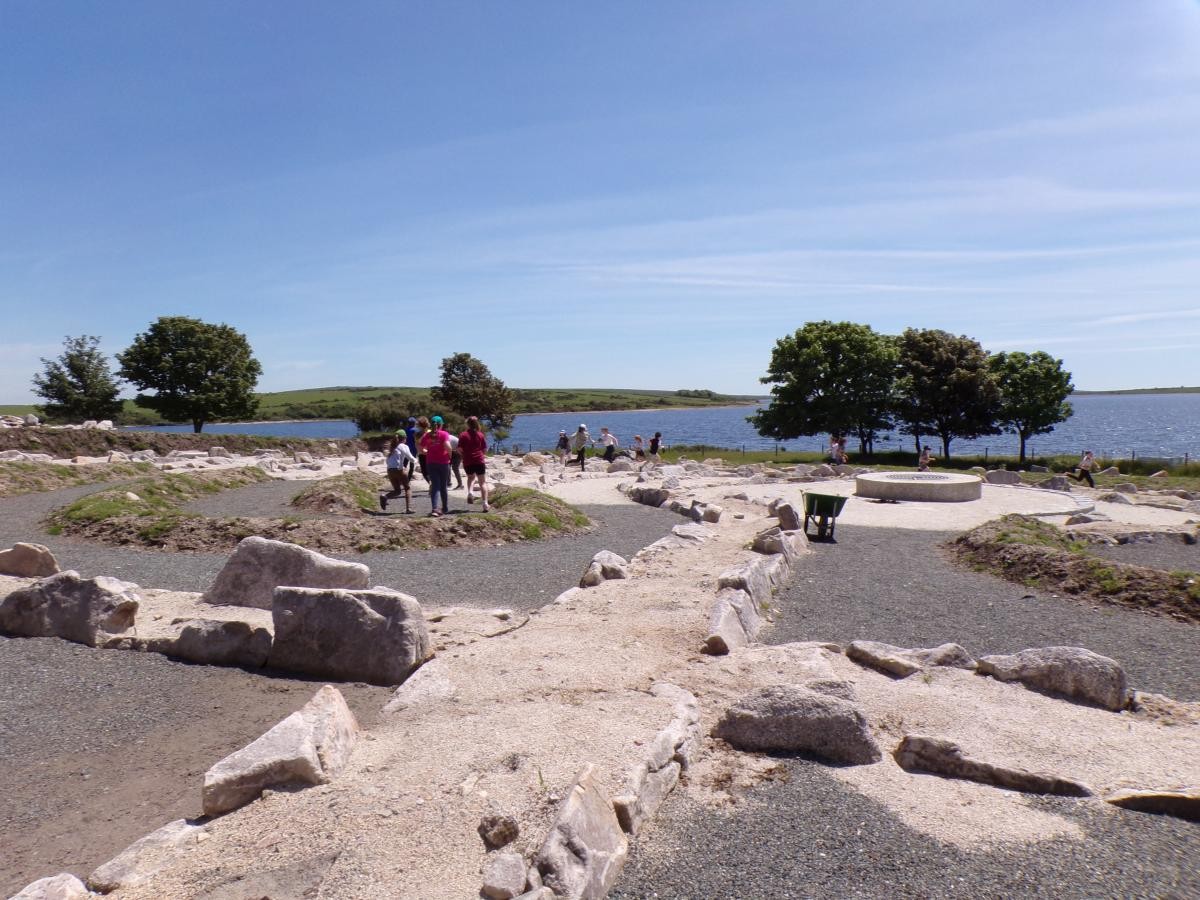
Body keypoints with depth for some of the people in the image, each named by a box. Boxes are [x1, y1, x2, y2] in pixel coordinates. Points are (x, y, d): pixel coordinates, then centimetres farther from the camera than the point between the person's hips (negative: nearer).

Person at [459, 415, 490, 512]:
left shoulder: (463, 435, -3)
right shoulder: (481, 435, 1)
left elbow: (459, 449, -5)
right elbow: (485, 450, 4)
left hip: (467, 462, 0)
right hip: (479, 461, 0)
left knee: (470, 477, 29)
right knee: (483, 483, 4)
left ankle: (469, 492, 4)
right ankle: (485, 504, -6)